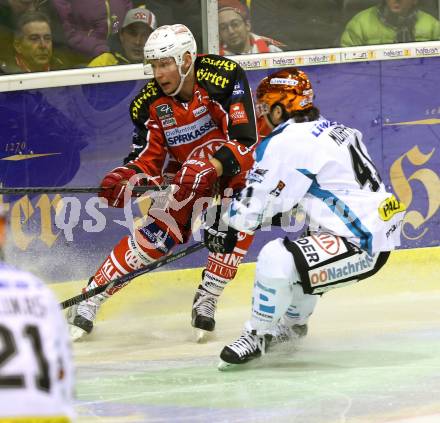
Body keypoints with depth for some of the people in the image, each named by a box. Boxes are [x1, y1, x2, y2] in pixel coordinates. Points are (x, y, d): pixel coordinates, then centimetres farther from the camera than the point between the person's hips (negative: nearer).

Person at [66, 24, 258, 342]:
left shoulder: (225, 77, -25)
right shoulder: (151, 103, -11)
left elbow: (245, 138, -29)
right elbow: (149, 156, -6)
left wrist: (212, 167, -43)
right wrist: (125, 179, -27)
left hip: (232, 164, -3)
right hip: (185, 172, 3)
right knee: (154, 233, -12)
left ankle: (206, 300, -14)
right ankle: (89, 300, 0)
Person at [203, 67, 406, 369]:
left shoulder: (288, 141, -13)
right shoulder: (333, 130, 15)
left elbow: (256, 203, -9)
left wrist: (225, 227, 9)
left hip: (359, 245, -10)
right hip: (380, 230, 10)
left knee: (277, 258, -23)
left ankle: (258, 336, -5)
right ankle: (292, 323, 48)